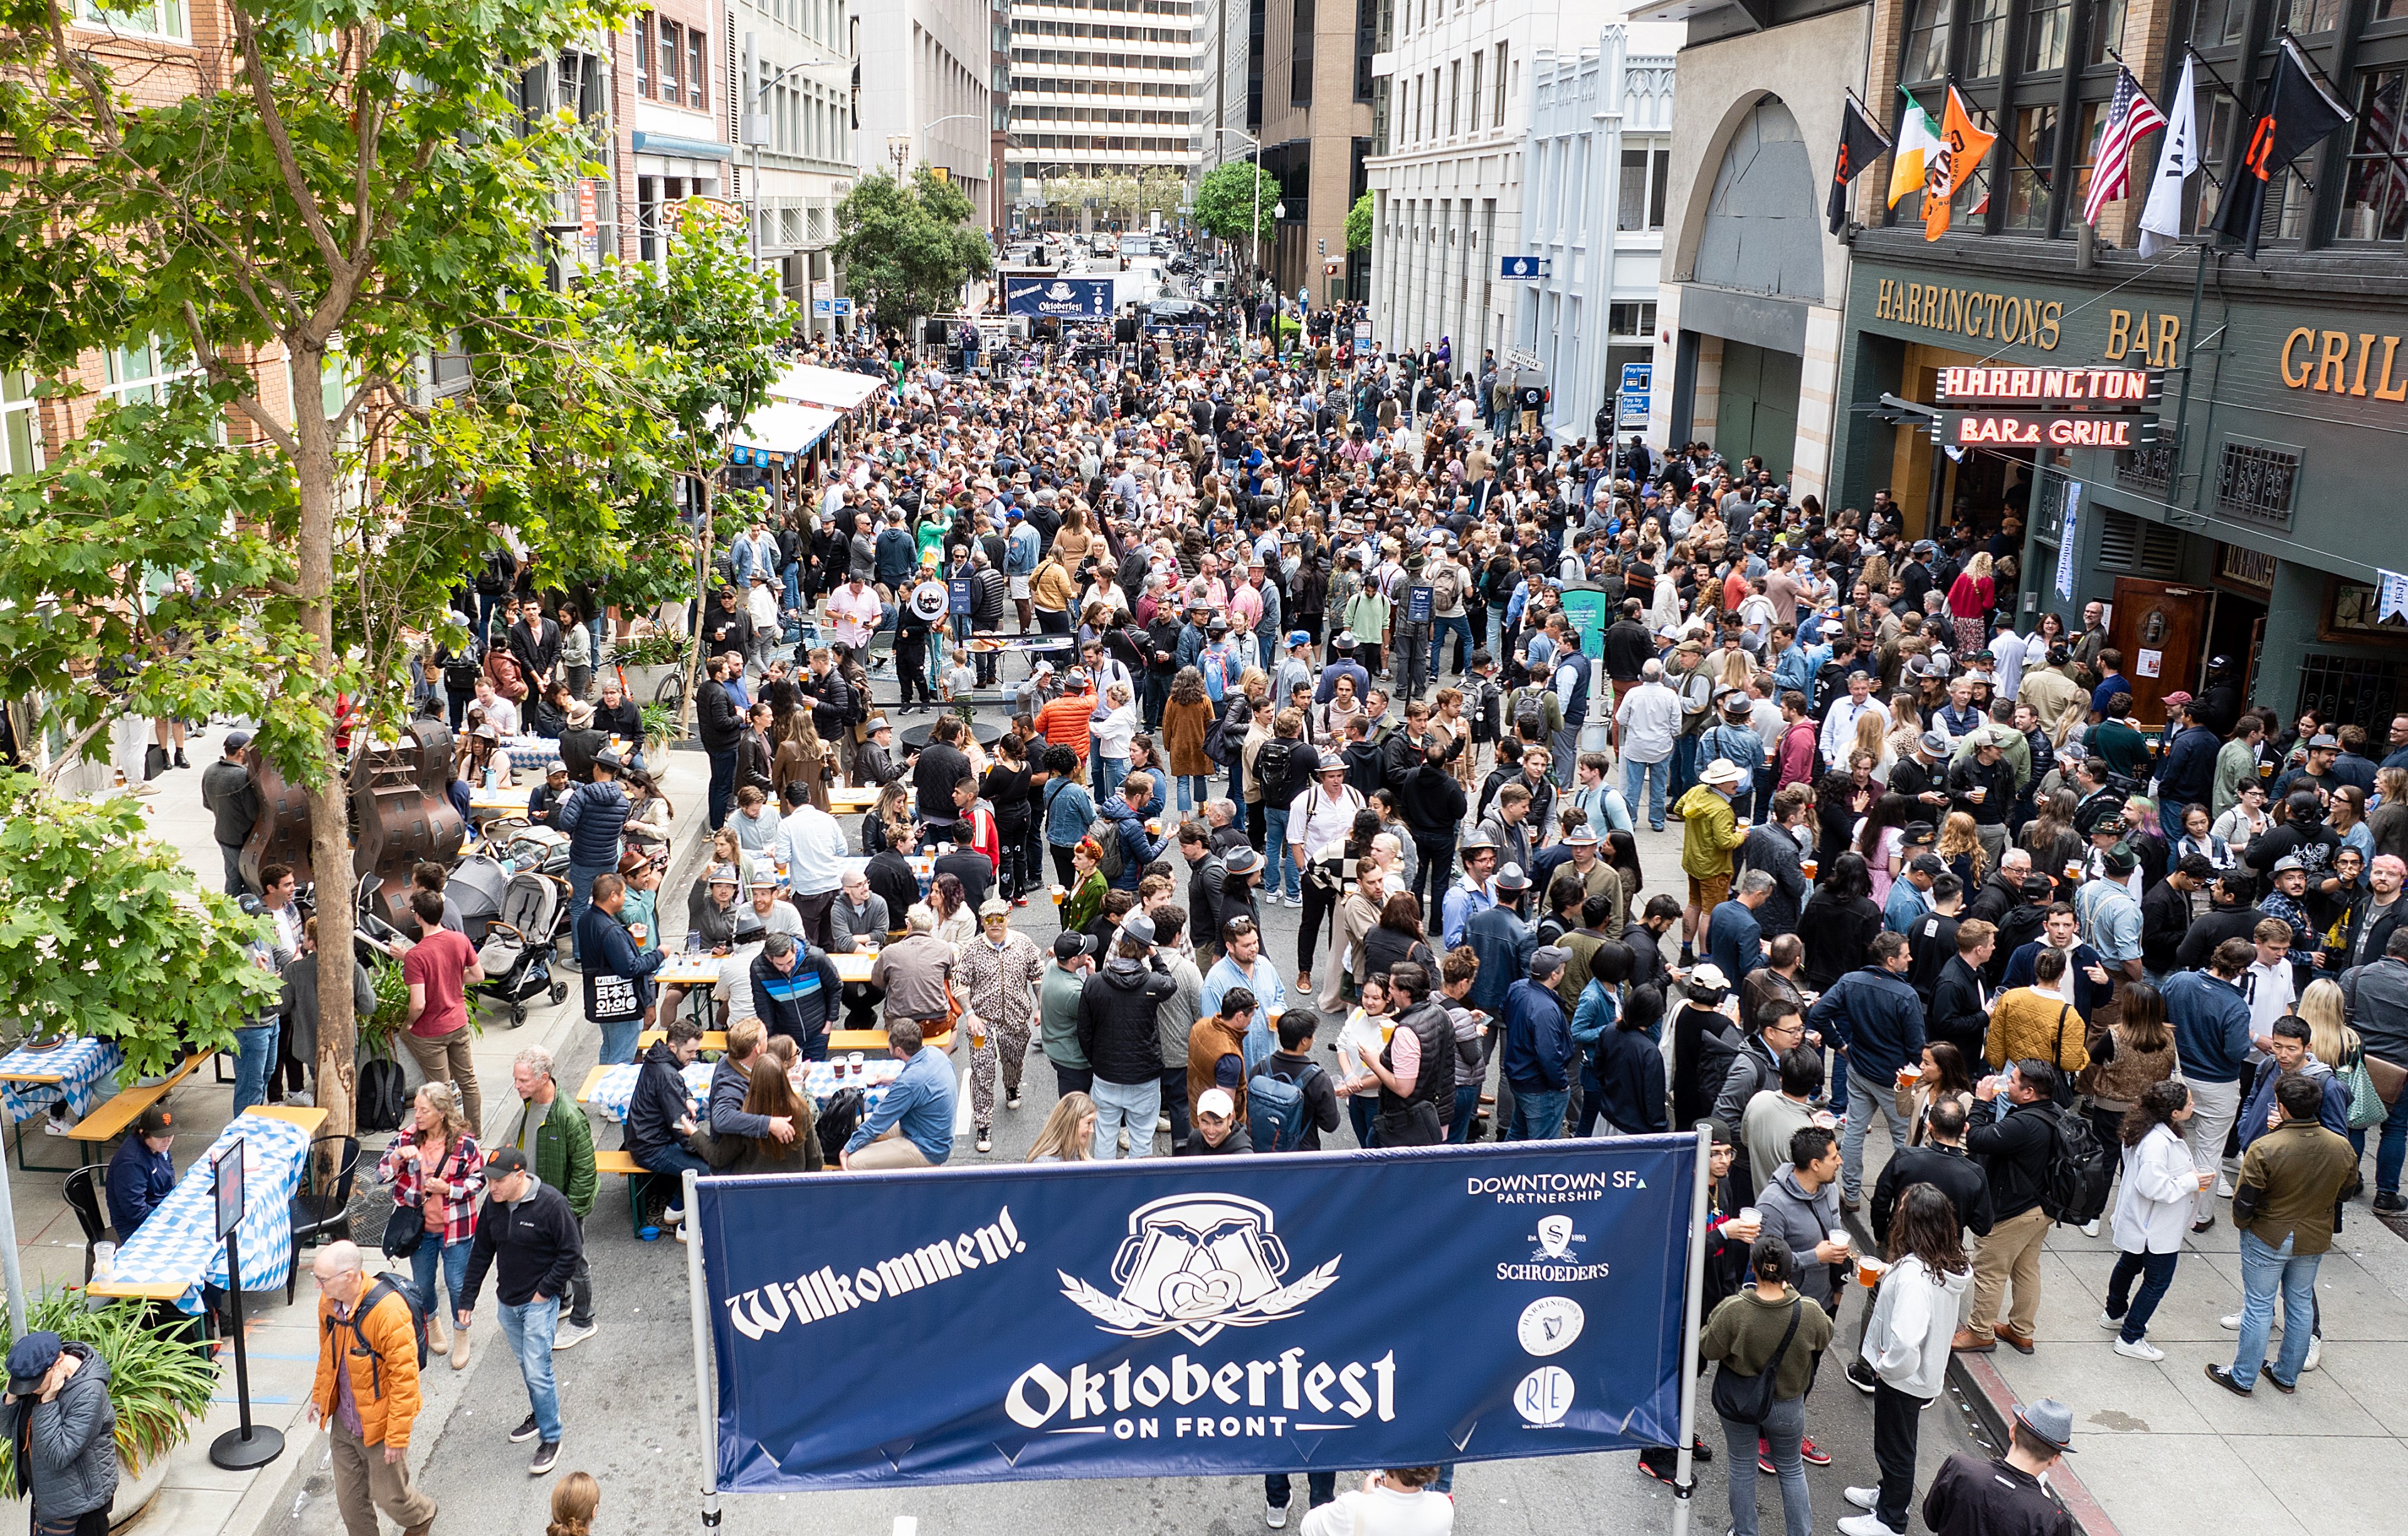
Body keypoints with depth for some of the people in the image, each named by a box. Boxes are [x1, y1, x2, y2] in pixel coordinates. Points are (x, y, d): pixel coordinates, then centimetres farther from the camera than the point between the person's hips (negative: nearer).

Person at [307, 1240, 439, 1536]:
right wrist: (319, 1395, 21)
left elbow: (405, 1378, -25)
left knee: (388, 1495, 11)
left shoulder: (389, 1311, -30)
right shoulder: (328, 1302, -7)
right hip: (343, 1421, 6)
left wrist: (398, 1436, -21)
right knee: (349, 1498, 17)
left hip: (379, 1423, -6)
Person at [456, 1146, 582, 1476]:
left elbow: (571, 1252, -14)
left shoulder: (551, 1204, -20)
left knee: (537, 1370, -9)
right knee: (526, 1365, 19)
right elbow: (482, 1253, 9)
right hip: (506, 1301, 6)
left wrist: (545, 1291, -14)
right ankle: (540, 1415, 40)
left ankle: (551, 1440, 4)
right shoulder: (493, 1204, -2)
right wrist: (468, 1300, 10)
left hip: (539, 1302, -6)